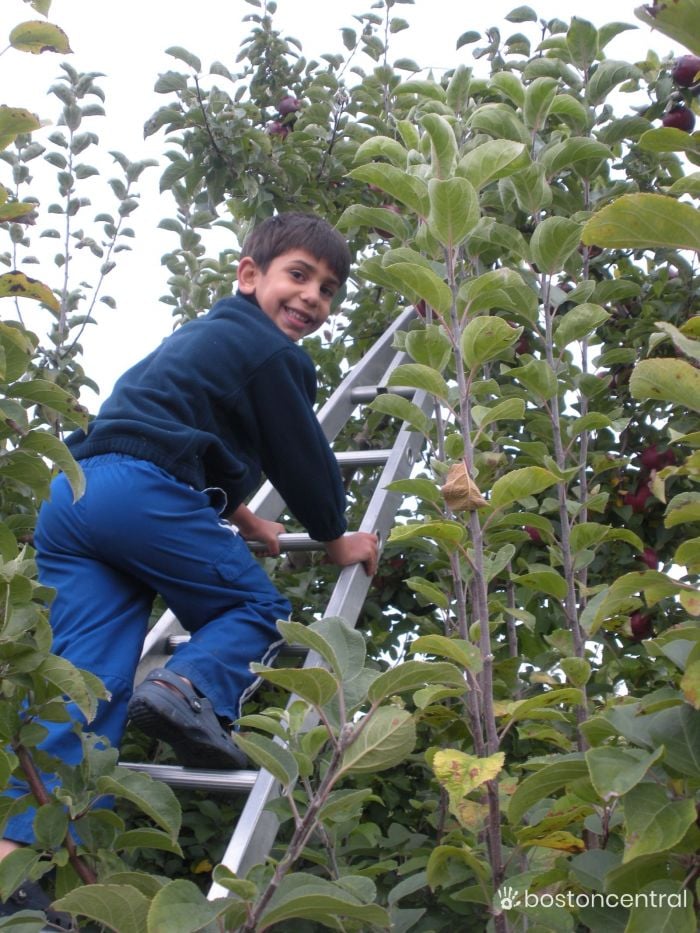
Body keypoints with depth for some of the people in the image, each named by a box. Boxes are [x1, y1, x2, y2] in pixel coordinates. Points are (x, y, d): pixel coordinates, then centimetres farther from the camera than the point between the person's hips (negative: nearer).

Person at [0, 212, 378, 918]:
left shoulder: (207, 334, 35)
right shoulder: (274, 352, 5)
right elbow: (300, 454, 8)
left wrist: (242, 521, 50)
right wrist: (336, 538, 24)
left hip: (70, 491, 8)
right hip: (144, 493, -8)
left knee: (83, 682, -1)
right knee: (256, 608, 10)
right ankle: (191, 688, -17)